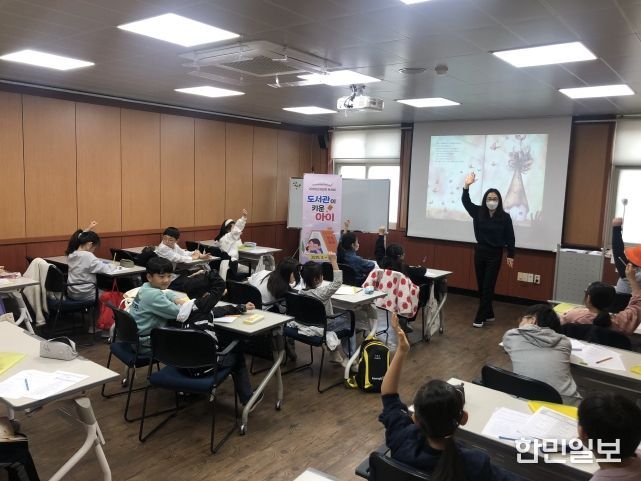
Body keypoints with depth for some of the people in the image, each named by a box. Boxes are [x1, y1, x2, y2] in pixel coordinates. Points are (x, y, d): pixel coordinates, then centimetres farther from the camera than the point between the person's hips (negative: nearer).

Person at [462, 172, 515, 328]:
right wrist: (467, 186, -28)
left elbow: (510, 237, -3)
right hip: (480, 251, 4)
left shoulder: (505, 217, -8)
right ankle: (489, 314, 25)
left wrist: (510, 255, -4)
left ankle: (480, 318, 2)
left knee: (488, 286, -2)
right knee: (481, 286, 10)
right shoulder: (478, 212, -1)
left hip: (495, 254, -4)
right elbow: (466, 201, -11)